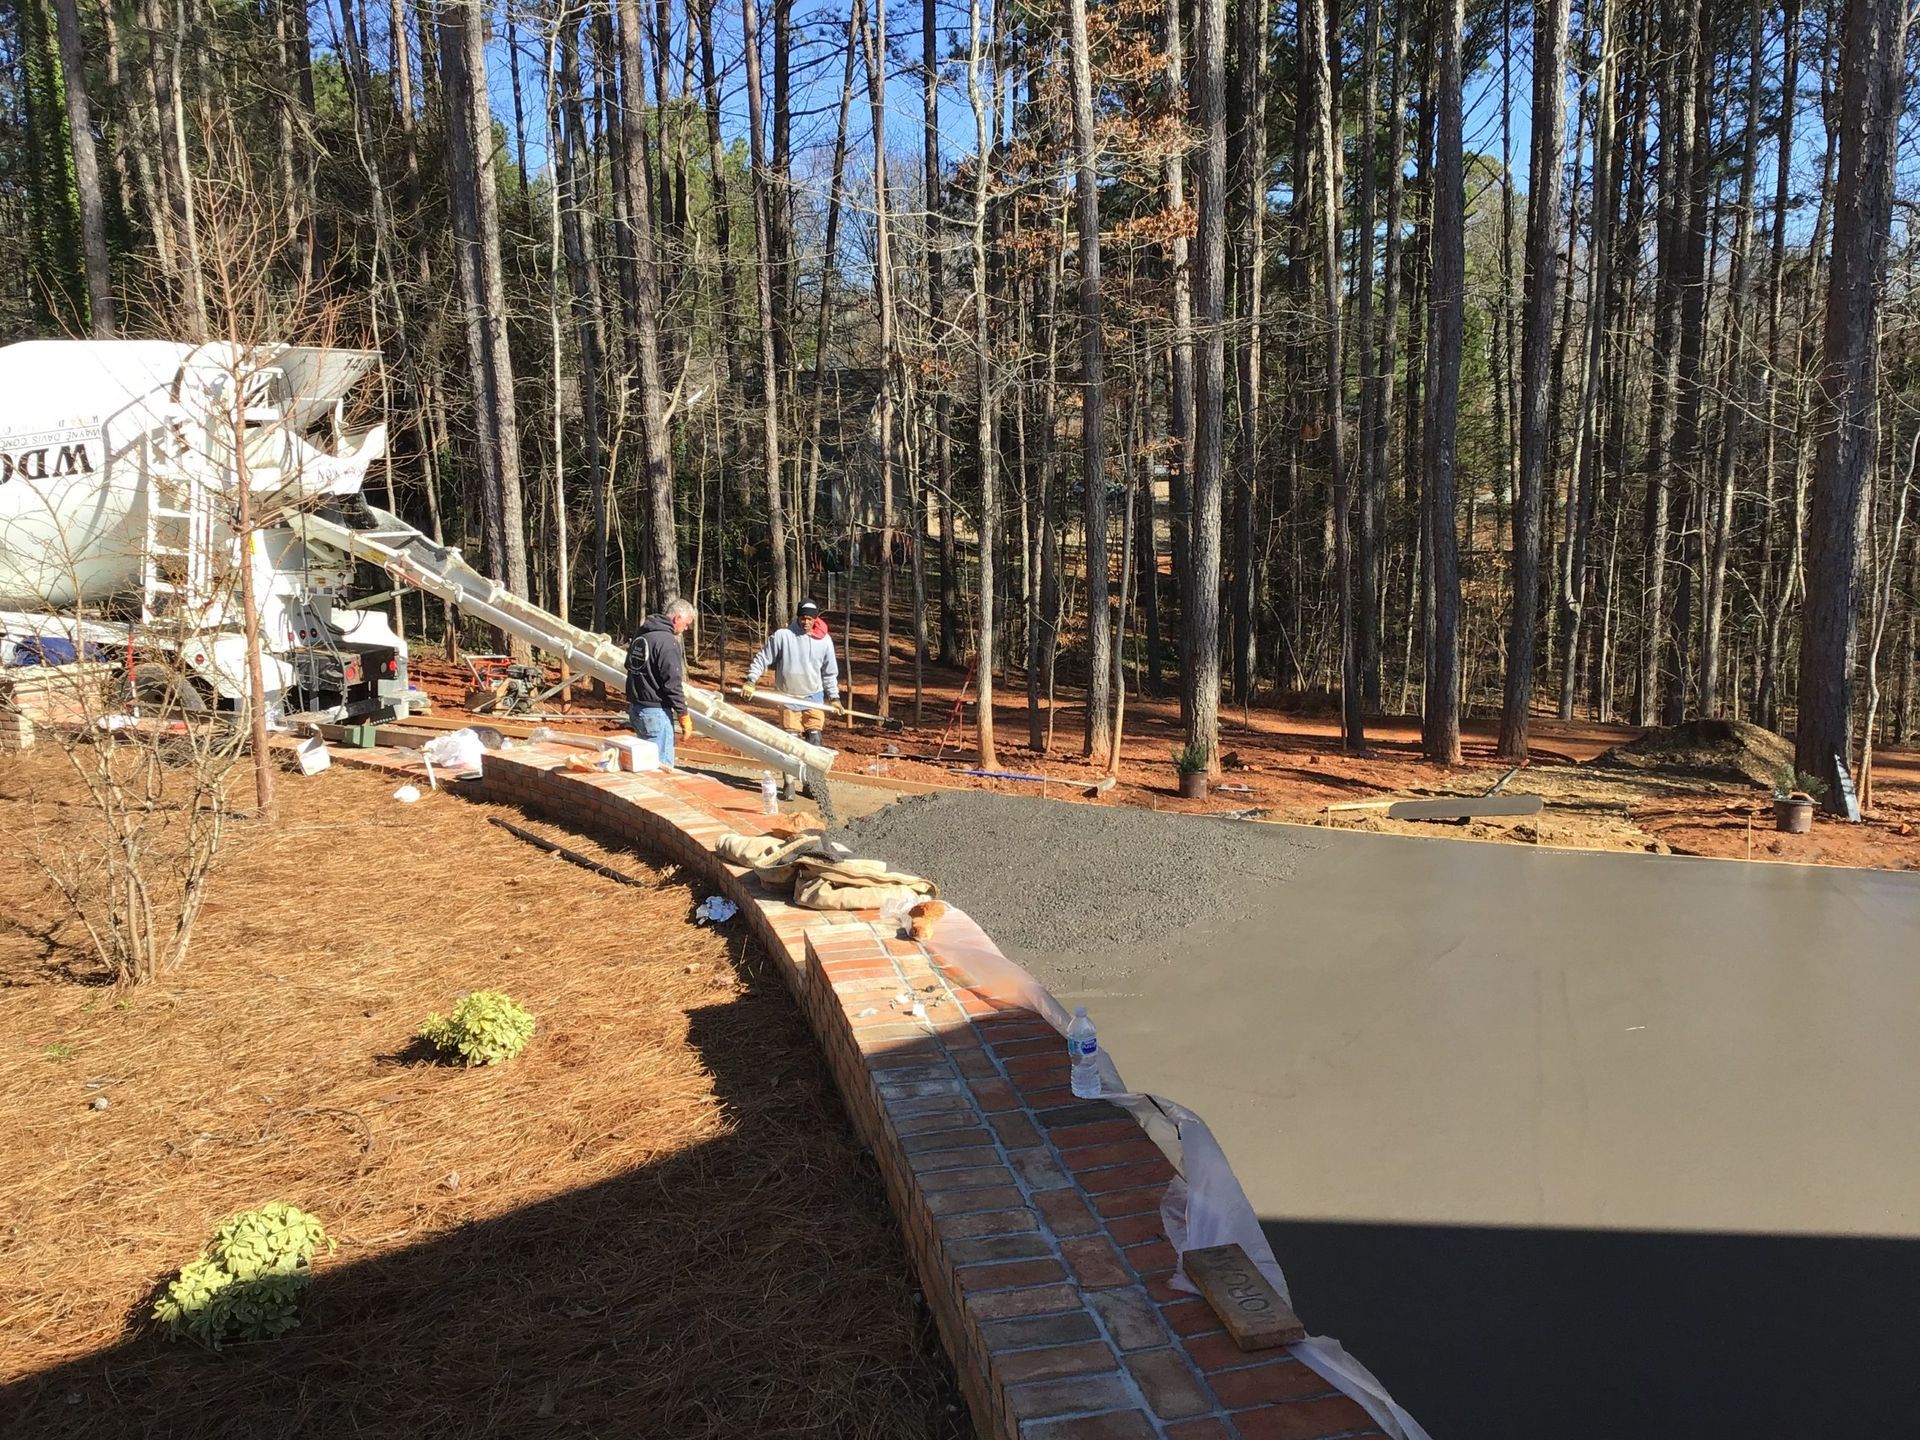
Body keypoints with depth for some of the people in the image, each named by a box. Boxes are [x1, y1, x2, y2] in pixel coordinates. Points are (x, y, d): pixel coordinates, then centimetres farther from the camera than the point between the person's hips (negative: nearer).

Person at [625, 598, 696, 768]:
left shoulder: (641, 636, 12)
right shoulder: (667, 642, -17)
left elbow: (629, 666, 22)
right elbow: (673, 684, -20)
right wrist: (684, 716, -14)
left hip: (634, 708, 10)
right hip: (656, 713, -10)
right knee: (662, 765, -6)